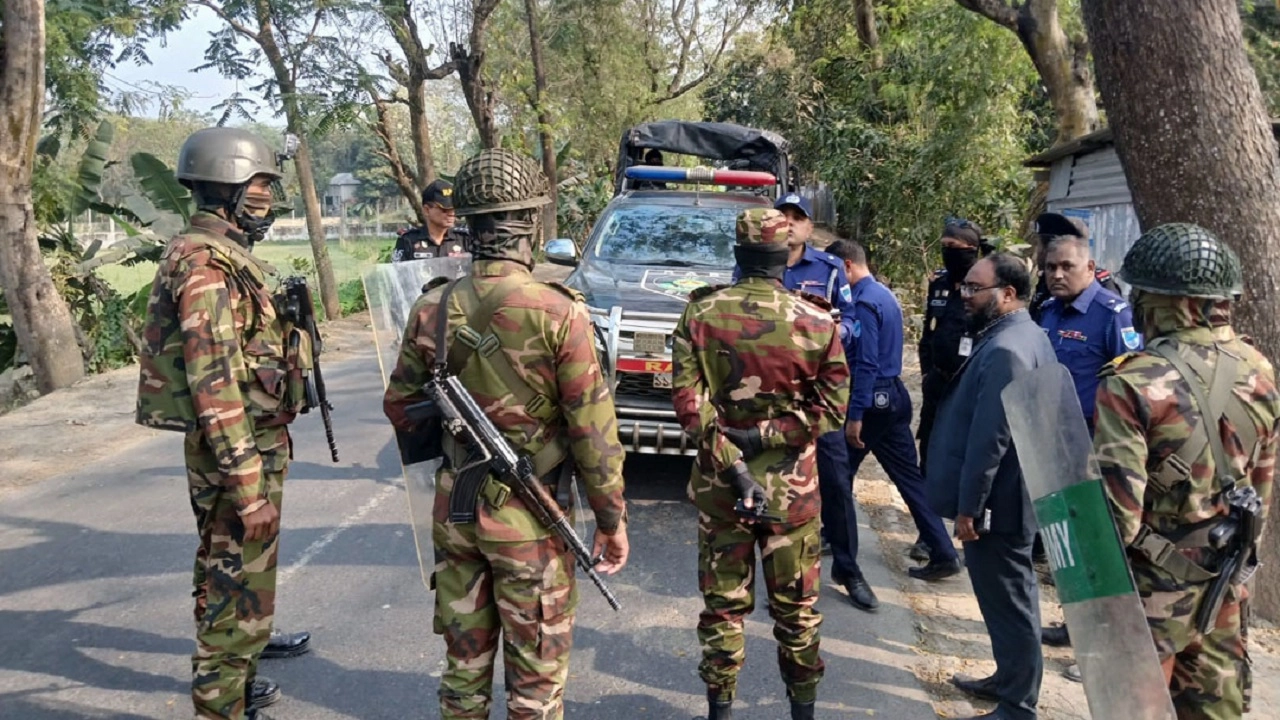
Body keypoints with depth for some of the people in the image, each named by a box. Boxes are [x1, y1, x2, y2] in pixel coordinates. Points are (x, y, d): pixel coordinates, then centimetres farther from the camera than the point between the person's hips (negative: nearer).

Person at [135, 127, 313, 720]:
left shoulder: (223, 254, 12)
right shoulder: (206, 263, -19)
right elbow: (213, 380, -25)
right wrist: (248, 480, -26)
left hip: (252, 441, 10)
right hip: (238, 448, -10)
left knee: (228, 565, 26)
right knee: (238, 577, -1)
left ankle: (242, 644, 46)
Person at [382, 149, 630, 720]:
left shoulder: (432, 309, -3)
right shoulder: (558, 313, -18)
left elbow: (399, 406, 7)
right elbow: (591, 428, -14)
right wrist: (611, 518, -3)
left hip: (454, 508, 5)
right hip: (528, 517, -4)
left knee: (464, 660, 21)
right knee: (536, 673, 12)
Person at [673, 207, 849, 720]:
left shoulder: (700, 314, -6)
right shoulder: (817, 321, -7)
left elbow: (687, 402, -12)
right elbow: (831, 407, -9)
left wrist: (732, 463, -14)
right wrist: (766, 435, -11)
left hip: (718, 483, 1)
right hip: (791, 486, 0)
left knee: (723, 601, 13)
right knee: (796, 605, 15)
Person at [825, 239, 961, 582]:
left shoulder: (864, 301, -16)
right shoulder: (885, 294, 13)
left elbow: (866, 363, -21)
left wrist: (855, 415, -21)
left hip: (873, 399, -9)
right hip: (893, 395, 9)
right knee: (909, 476, 7)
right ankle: (943, 553, 6)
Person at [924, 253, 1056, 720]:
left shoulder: (1003, 349, -24)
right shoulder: (1030, 336, 11)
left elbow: (989, 437, -26)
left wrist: (968, 505, -19)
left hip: (995, 502, -11)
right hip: (1015, 495, 11)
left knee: (1007, 602, 2)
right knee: (1012, 598, 22)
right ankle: (1010, 679, 38)